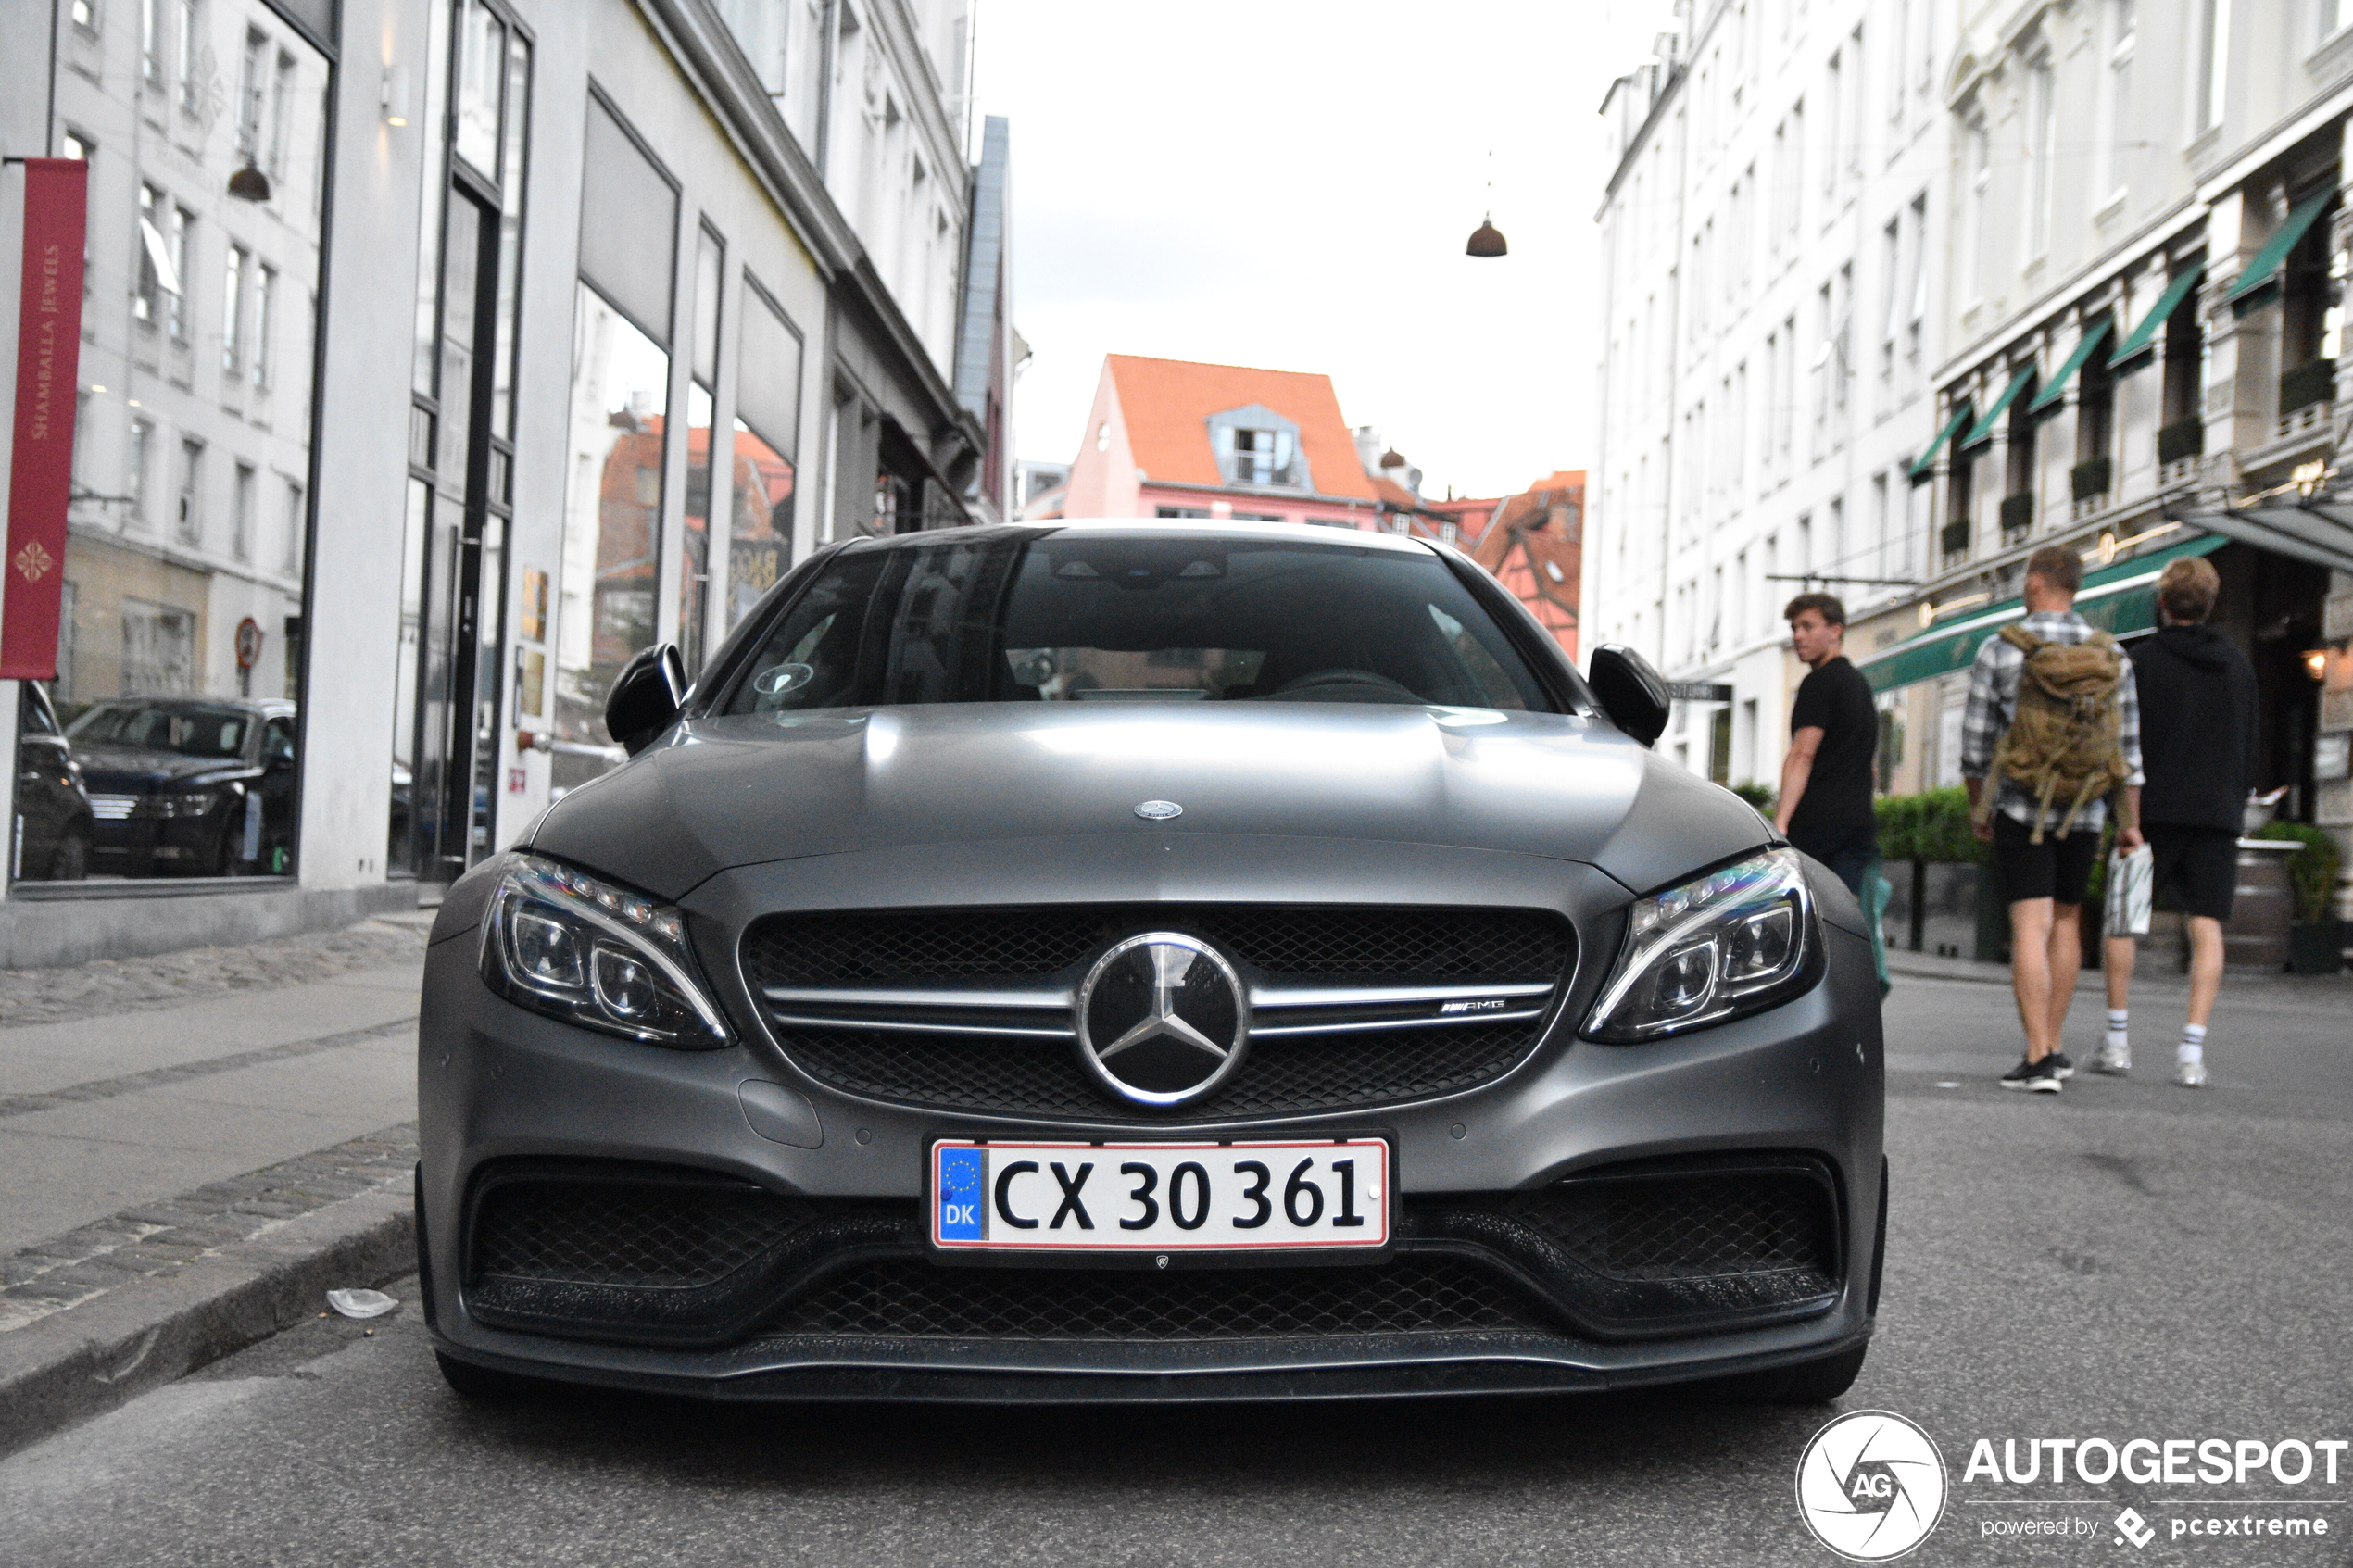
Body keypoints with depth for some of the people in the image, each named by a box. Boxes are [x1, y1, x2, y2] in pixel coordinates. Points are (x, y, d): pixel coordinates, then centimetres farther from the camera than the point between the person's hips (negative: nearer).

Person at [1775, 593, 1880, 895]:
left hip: (1818, 821, -8)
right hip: (1859, 822, 8)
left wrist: (1780, 823, -21)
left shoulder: (1820, 682, -4)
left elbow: (1802, 755, -14)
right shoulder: (1860, 684, 25)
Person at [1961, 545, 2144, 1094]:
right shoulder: (2112, 655, 1)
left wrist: (1976, 806, 11)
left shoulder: (2000, 650, -8)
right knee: (2066, 922, 17)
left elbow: (1975, 741, -3)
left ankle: (2038, 1058, -12)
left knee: (2031, 927, -6)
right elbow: (2128, 744, 3)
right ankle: (2052, 1048, 23)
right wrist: (2131, 821, 11)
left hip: (2020, 809, -3)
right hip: (2085, 811, 3)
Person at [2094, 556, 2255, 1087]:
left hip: (2153, 811, -3)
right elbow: (2249, 749, 14)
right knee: (2207, 927, 1)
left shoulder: (2142, 661, -3)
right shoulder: (2239, 665, 11)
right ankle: (2192, 1048, -6)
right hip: (2217, 815, 3)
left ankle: (2117, 1038, 6)